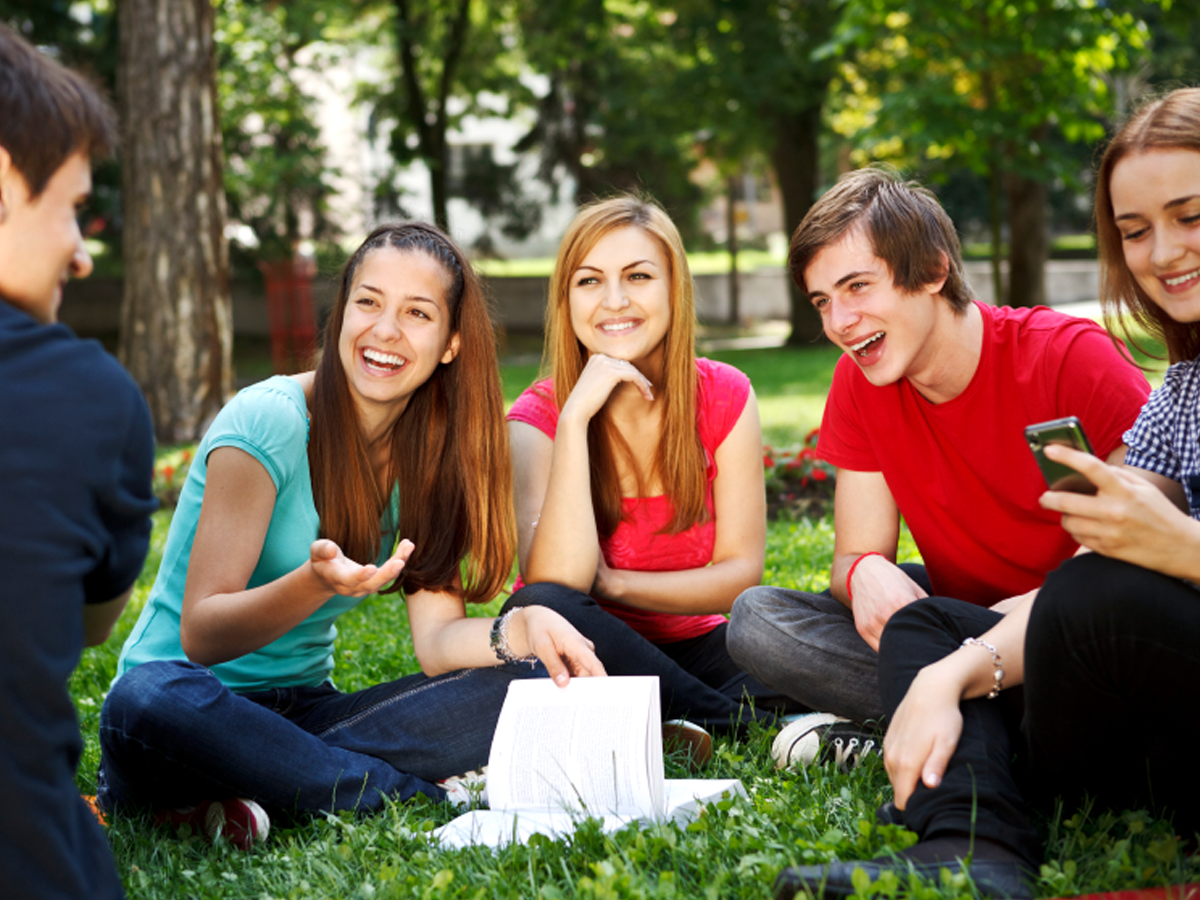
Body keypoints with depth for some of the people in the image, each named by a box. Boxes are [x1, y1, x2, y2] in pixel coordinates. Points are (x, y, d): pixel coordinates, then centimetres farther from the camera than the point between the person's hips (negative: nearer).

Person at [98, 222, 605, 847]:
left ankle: (257, 790, -22)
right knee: (150, 702, -40)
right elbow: (201, 634, -19)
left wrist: (523, 627, -23)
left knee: (529, 683, -15)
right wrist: (314, 584, -37)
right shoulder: (267, 421, -14)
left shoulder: (429, 454, 5)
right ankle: (425, 796, -26)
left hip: (303, 712, 5)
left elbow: (436, 638, -2)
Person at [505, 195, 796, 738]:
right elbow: (557, 582, -26)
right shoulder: (540, 416, -10)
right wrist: (575, 416, -27)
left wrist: (608, 583, -16)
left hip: (692, 647, 0)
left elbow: (741, 573, -5)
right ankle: (741, 723, -25)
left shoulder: (724, 397, -4)